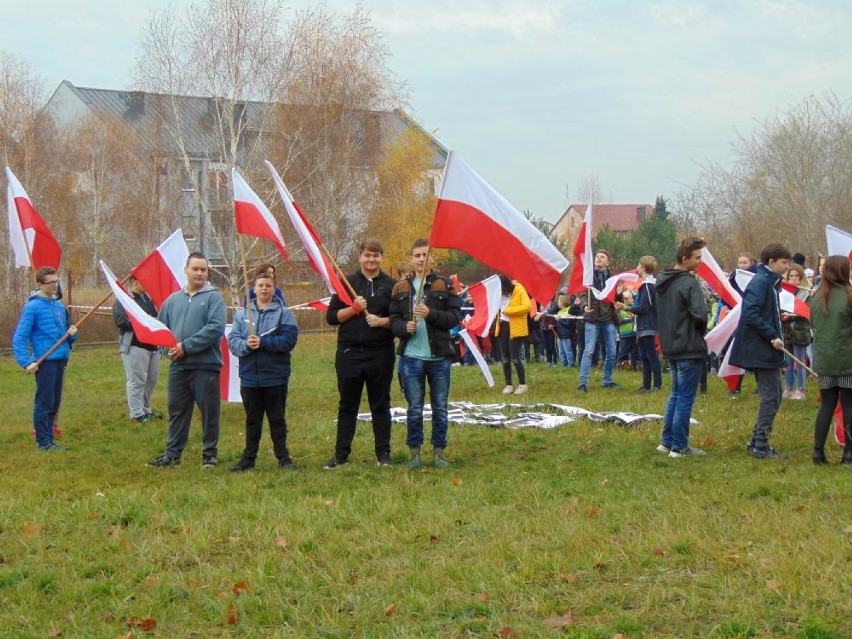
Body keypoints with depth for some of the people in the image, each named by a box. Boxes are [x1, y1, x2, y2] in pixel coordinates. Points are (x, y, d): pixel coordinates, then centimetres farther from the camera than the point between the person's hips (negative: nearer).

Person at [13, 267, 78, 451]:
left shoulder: (59, 305, 13)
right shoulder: (32, 307, -9)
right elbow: (19, 338, -12)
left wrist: (71, 333, -1)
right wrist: (26, 362, -21)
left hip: (61, 359, 7)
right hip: (44, 360, -7)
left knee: (54, 403, 12)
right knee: (44, 403, -3)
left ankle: (48, 440, 21)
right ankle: (43, 442, 3)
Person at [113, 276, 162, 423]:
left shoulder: (149, 298, 18)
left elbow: (159, 315, 28)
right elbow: (120, 320, -18)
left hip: (153, 346, 8)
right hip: (135, 347, -8)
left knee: (152, 379, 13)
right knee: (137, 380, -7)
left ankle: (146, 410, 25)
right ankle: (137, 414, -2)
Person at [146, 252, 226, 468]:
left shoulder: (213, 297, -4)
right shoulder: (173, 299, 13)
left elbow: (215, 328, -16)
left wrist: (186, 346, -17)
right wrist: (168, 348, -4)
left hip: (205, 365, -5)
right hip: (178, 366, 5)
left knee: (209, 411, 3)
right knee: (177, 411, 12)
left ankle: (210, 454, 13)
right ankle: (172, 453, 21)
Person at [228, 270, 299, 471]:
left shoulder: (283, 313, -2)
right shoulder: (242, 314, 7)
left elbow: (289, 339, -13)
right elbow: (232, 340, 0)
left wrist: (263, 342, -19)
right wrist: (246, 345, -21)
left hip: (275, 377, -2)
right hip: (249, 377, 3)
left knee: (277, 419, 7)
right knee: (252, 420, 11)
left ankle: (283, 457, 14)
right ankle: (249, 458, 17)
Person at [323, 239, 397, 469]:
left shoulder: (391, 285, 5)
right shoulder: (347, 283, 7)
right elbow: (331, 316, 3)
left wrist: (383, 321, -13)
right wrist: (354, 309, -12)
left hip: (380, 354, -1)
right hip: (349, 353, 1)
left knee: (380, 405, 6)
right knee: (347, 405, 7)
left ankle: (384, 453, 12)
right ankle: (341, 454, 12)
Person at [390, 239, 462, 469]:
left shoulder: (445, 286, 3)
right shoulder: (400, 289, 9)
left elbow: (455, 317, -4)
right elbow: (394, 321, 6)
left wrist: (431, 314, -18)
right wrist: (405, 327, -15)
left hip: (439, 357, -1)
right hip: (411, 357, 1)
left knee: (440, 409, 6)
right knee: (414, 409, 4)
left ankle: (438, 452, 16)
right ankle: (414, 452, 14)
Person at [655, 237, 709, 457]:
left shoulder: (662, 281, 9)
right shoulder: (689, 283, -17)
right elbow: (700, 314, -24)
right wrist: (700, 332, -5)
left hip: (670, 346, 8)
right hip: (689, 348, -8)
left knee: (676, 394, 19)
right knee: (685, 398, -1)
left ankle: (667, 441, 22)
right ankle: (679, 447, 3)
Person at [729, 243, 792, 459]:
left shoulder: (770, 282, 16)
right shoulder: (760, 283, -16)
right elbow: (750, 314, -24)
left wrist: (777, 336, 13)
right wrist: (772, 336, -22)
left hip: (768, 351, 10)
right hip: (761, 350, -10)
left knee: (773, 395, 14)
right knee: (771, 396, -6)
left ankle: (757, 442, 20)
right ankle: (761, 447, -2)